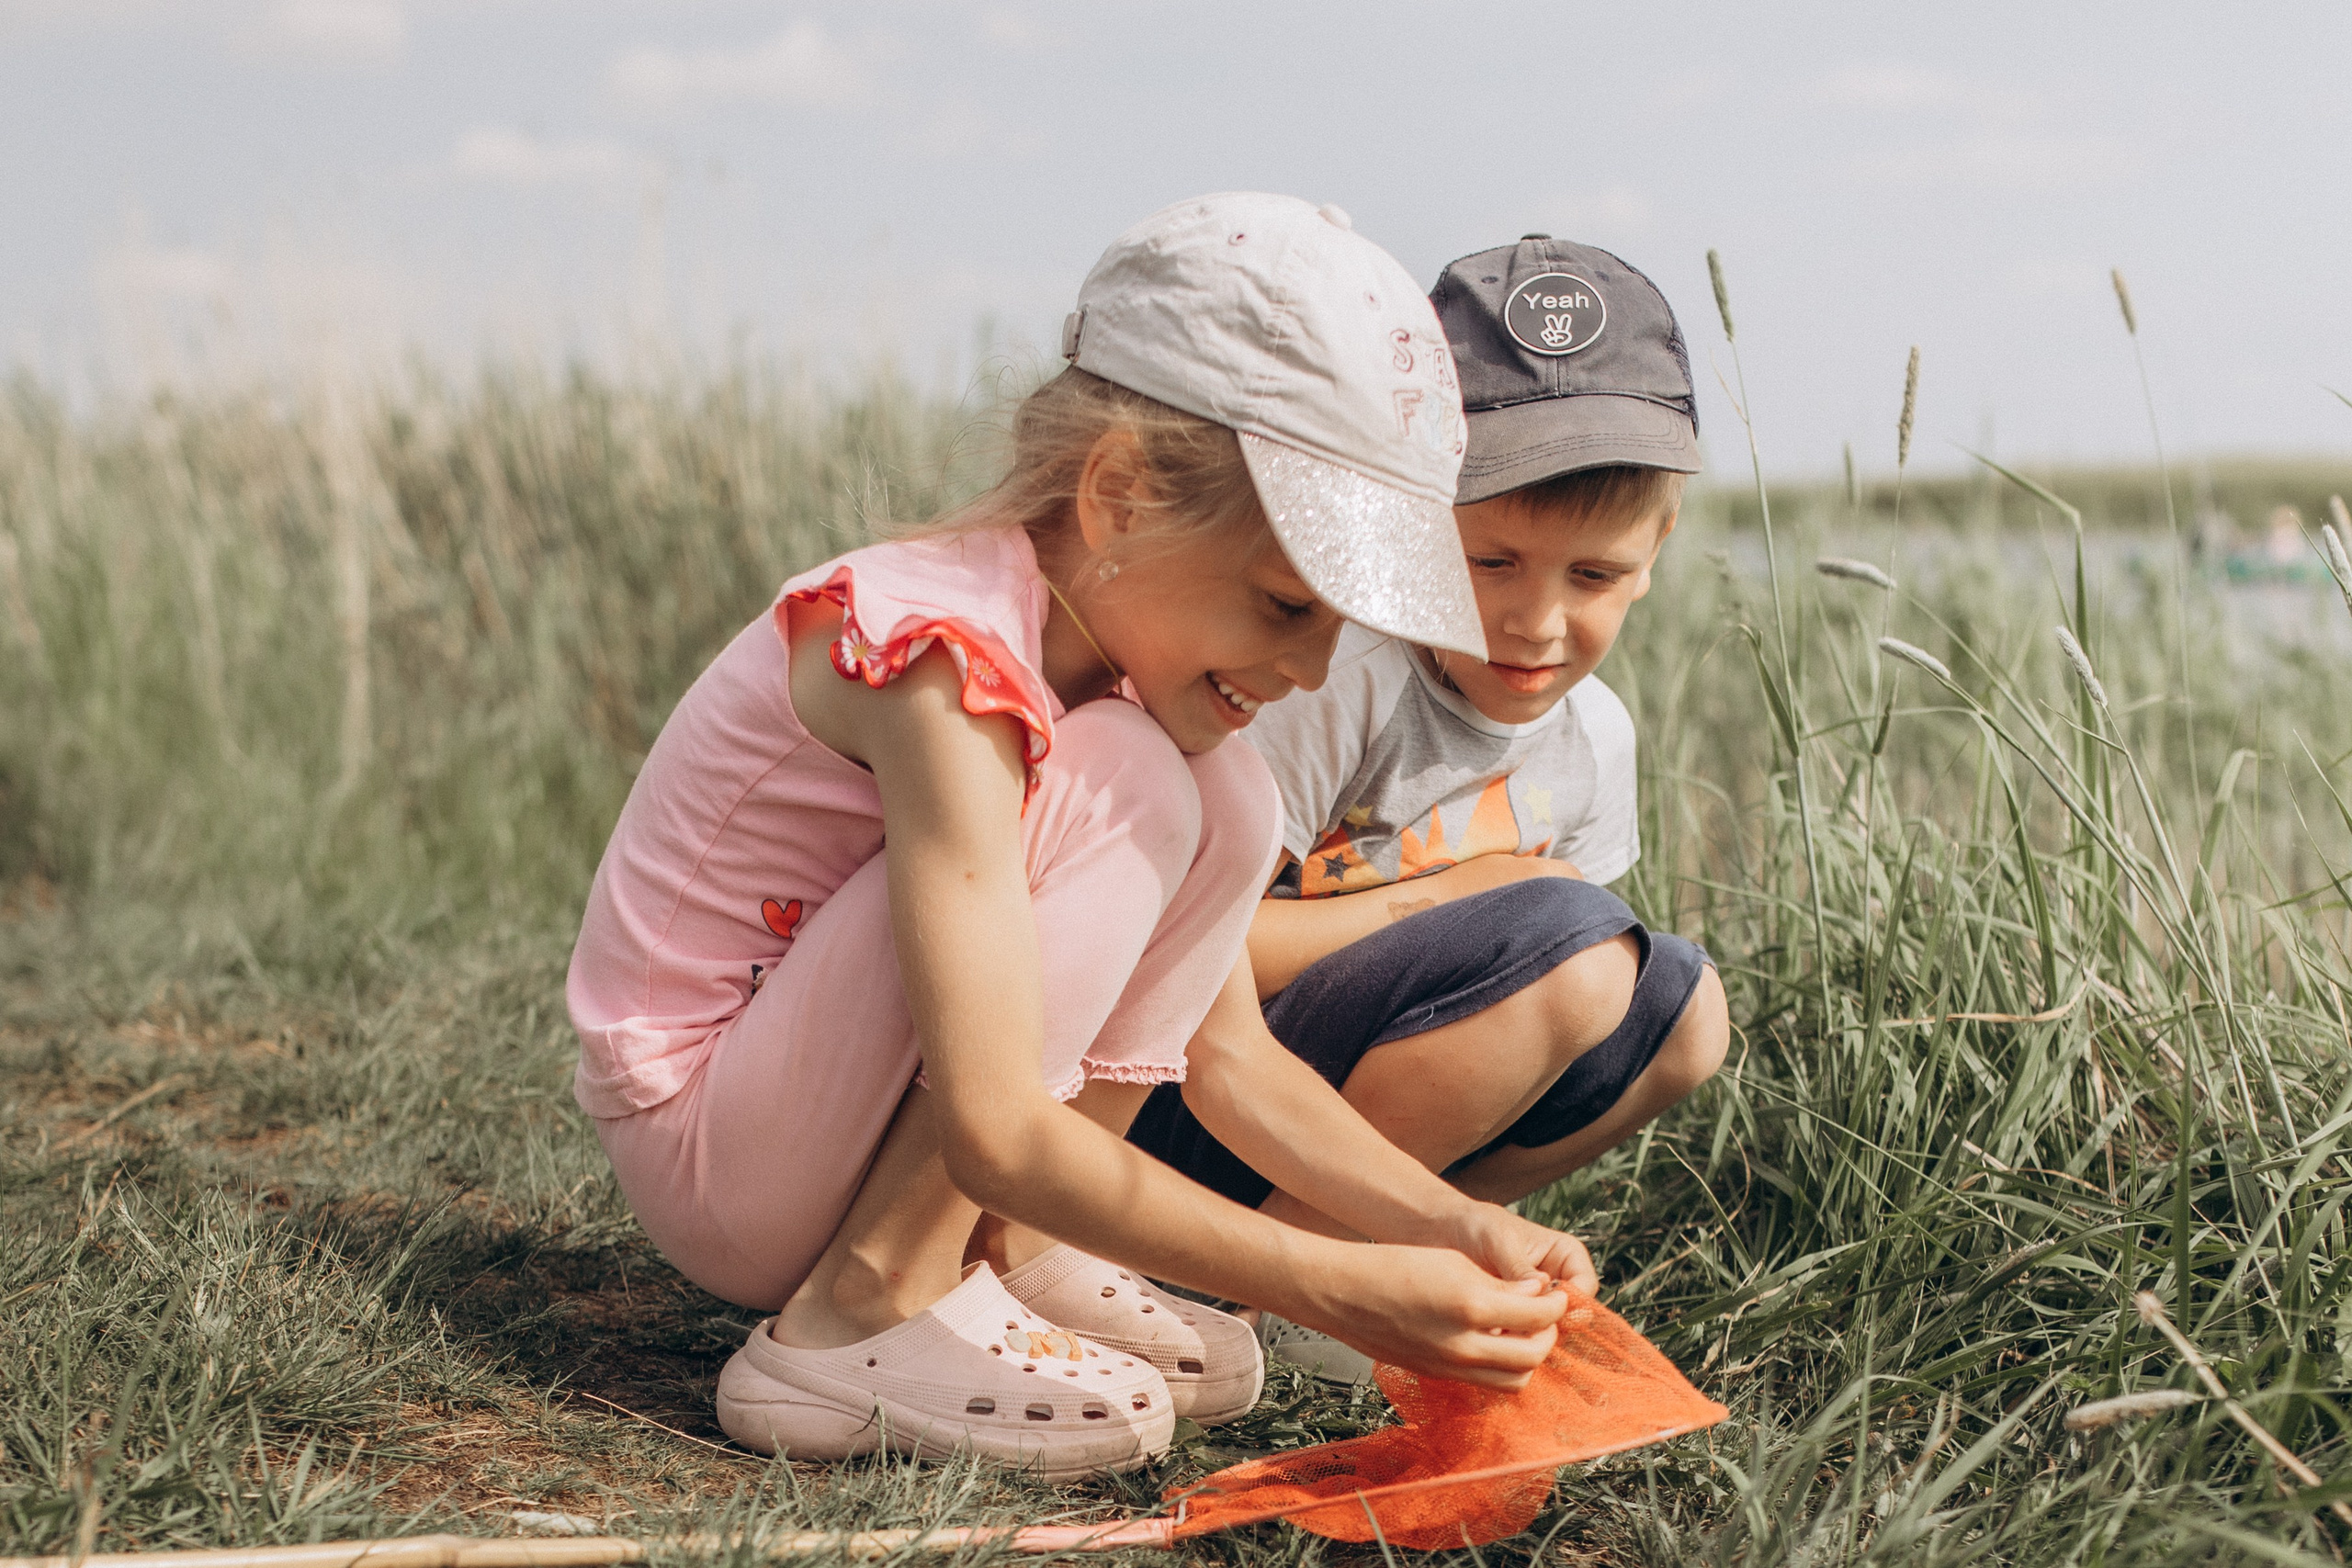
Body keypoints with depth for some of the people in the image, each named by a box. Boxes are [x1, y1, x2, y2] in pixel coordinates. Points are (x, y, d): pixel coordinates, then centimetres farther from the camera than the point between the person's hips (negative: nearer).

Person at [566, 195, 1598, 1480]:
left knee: (1230, 806, -4)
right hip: (709, 1157, -8)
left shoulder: (1125, 647, 1)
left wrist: (1449, 1224, -10)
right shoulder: (941, 660, -27)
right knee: (1125, 786, -23)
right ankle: (858, 1321, -19)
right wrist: (1336, 1288, -35)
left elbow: (1232, 1058, 4)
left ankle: (1014, 1254, -3)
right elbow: (996, 1133, -32)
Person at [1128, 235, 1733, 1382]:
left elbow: (1530, 1011, 12)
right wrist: (1443, 895, -18)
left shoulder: (1593, 735, 5)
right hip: (1172, 1104, -8)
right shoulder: (1335, 678, -20)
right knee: (1561, 938, -24)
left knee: (1677, 1008, -3)